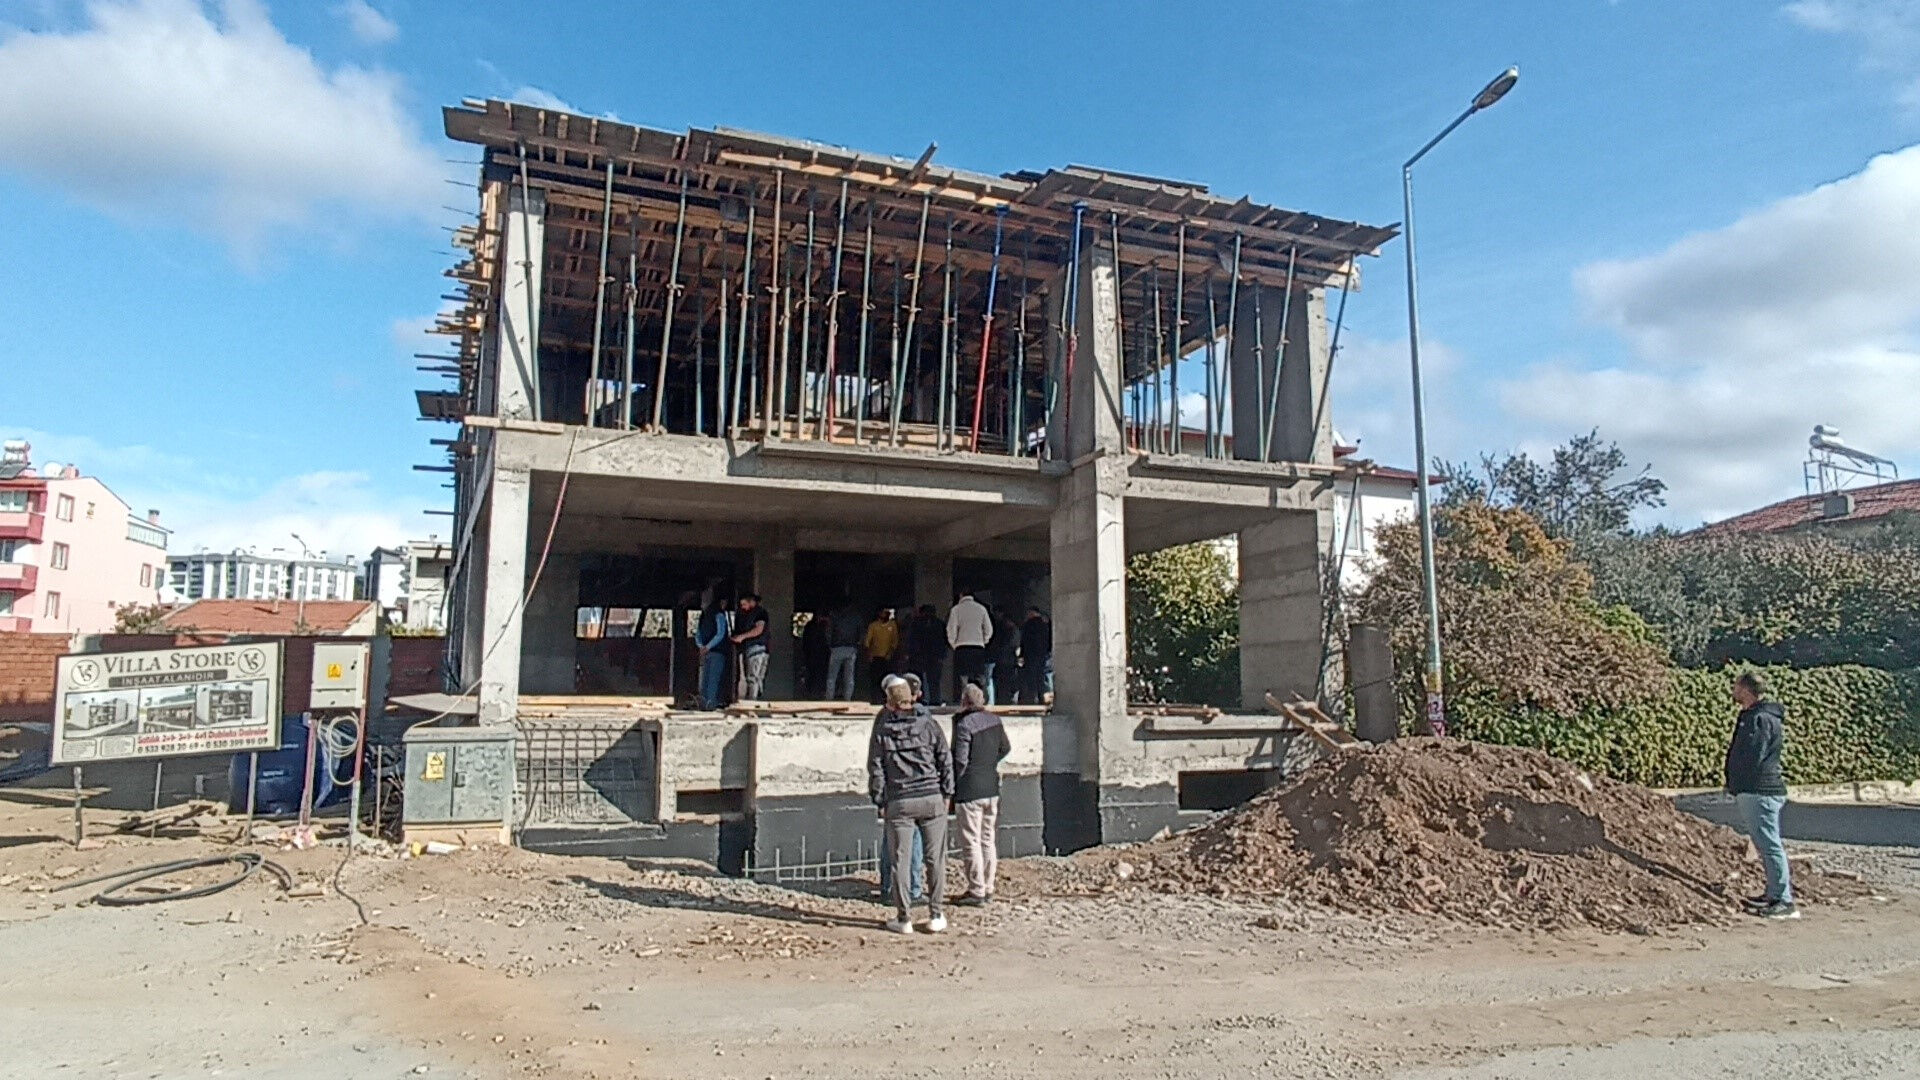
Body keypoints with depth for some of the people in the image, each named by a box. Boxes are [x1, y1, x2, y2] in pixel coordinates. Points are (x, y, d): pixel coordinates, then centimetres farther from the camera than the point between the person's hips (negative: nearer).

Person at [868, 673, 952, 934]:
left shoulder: (882, 729, 2)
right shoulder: (928, 724, 4)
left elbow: (876, 768, 3)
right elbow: (945, 759, 5)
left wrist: (880, 802, 10)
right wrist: (946, 793, 13)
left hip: (898, 802, -1)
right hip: (932, 798, 1)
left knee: (901, 861, 6)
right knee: (935, 859, 8)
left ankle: (904, 918, 10)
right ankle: (936, 916, 13)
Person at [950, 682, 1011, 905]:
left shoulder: (964, 724, -16)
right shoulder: (995, 721, 6)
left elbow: (960, 760, -17)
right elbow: (1006, 748, 18)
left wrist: (952, 787, -6)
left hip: (970, 790, -7)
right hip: (992, 788, 7)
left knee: (971, 841, 0)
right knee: (989, 839, 13)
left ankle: (976, 891, 3)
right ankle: (988, 888, 20)